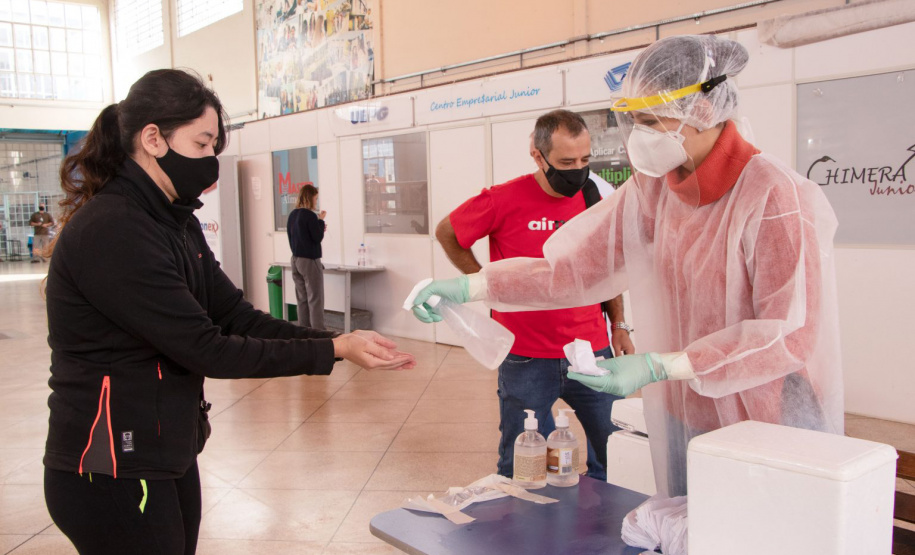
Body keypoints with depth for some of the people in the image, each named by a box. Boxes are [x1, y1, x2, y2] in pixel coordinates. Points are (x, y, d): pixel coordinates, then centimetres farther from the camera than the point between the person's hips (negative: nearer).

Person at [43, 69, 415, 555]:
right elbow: (204, 349, -23)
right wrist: (332, 350, -20)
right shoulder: (110, 232, -22)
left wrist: (340, 341, -10)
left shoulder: (176, 224, 8)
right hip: (112, 473, -8)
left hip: (168, 456, 8)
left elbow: (236, 317, 1)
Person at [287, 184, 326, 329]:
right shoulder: (310, 215, -14)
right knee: (315, 300, -4)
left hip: (296, 260, 8)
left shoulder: (292, 215, 9)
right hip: (310, 261, -8)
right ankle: (318, 332, -5)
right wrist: (321, 220, -4)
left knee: (302, 300, 10)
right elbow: (318, 238, -14)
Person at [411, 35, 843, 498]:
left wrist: (659, 367, -29)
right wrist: (471, 287, -12)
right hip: (683, 418, 6)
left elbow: (789, 335, -22)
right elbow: (577, 266, -2)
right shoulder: (653, 189, 0)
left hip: (768, 426, -6)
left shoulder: (775, 197, -20)